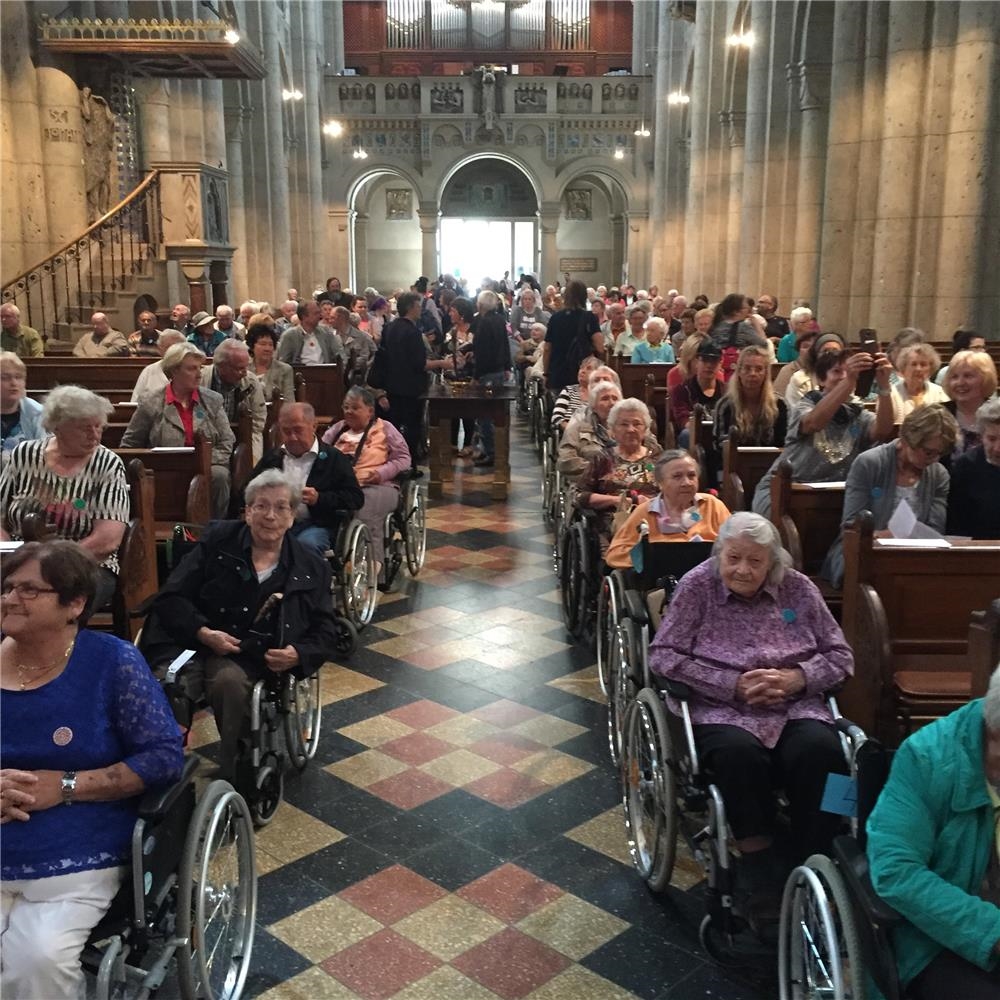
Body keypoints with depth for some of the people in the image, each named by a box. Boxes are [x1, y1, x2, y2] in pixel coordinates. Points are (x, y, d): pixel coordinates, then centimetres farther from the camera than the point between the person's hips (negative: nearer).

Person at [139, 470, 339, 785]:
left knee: (229, 680, -35)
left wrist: (300, 654, -9)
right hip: (192, 642, 0)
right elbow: (171, 598, 3)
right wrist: (203, 632, -15)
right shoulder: (217, 540, 7)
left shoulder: (310, 566, 12)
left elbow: (325, 630, 13)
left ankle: (235, 774, -16)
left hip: (252, 655, 0)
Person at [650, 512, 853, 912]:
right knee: (739, 753, -35)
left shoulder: (798, 588, 6)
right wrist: (733, 684, -14)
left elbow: (840, 656, 10)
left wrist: (797, 678, -12)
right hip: (721, 710, -2)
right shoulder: (697, 586, -1)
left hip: (794, 707, 2)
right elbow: (663, 656, -7)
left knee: (821, 751, -29)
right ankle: (757, 856, -14)